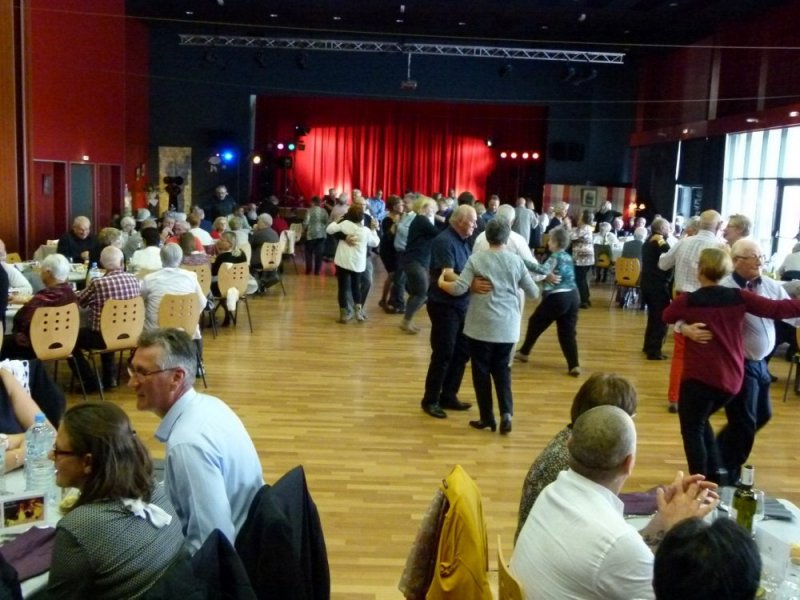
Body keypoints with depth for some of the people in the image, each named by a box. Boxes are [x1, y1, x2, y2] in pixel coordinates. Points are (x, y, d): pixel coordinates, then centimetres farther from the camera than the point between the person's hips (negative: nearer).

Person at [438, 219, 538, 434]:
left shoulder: (476, 259, -7)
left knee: (481, 370, 10)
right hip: (508, 326, 3)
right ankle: (506, 413, 1)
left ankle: (487, 418, 15)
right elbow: (533, 293, 9)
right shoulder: (516, 261, 3)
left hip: (482, 325, -3)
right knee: (501, 368, 17)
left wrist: (441, 282, 5)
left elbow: (459, 289, -13)